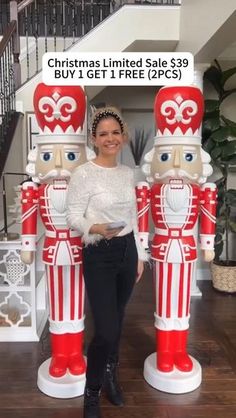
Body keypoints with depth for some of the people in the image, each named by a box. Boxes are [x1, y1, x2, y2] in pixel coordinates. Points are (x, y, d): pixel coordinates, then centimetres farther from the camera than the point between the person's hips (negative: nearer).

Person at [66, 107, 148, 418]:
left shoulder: (128, 173, 7)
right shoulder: (83, 174, -12)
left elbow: (133, 217, 12)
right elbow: (73, 218, -11)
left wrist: (140, 255, 12)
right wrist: (97, 228, -31)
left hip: (127, 252, 6)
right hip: (99, 257, -5)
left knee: (117, 322, 18)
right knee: (106, 330, -3)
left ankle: (111, 377, 43)